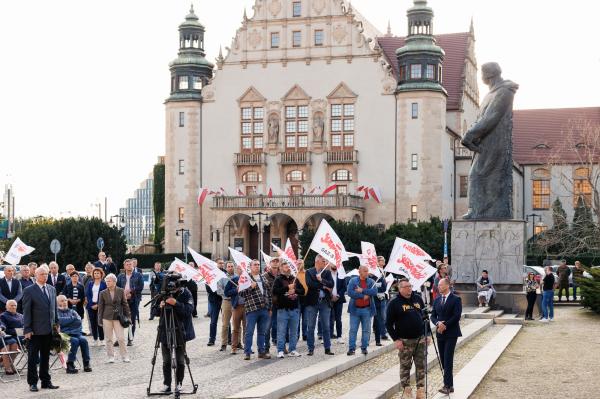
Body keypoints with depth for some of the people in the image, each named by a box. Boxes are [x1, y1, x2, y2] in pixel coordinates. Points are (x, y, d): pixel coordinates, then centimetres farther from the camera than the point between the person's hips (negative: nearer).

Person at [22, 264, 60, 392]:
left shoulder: (51, 289, 11)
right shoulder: (29, 291, -7)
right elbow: (26, 311, -9)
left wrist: (56, 323, 10)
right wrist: (27, 329, -12)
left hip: (49, 329, 5)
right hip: (35, 330, -5)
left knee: (46, 357, 13)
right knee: (33, 357, 2)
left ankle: (46, 381, 20)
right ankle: (33, 383, 9)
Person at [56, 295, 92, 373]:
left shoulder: (72, 311, 21)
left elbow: (79, 321, 4)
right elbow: (60, 321, -13)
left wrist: (66, 322, -7)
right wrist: (72, 318, -1)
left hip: (76, 333, 4)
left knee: (83, 340, -26)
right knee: (75, 341, -32)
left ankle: (86, 363, -22)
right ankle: (70, 364, -27)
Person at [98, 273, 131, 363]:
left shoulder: (121, 291, 1)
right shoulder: (103, 293, 3)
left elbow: (125, 304, 5)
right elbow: (100, 307, 6)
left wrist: (128, 317, 3)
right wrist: (100, 320, 4)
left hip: (118, 317, -1)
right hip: (107, 318, 1)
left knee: (121, 338, -5)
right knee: (108, 339, 4)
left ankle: (124, 356, 7)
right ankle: (111, 357, 13)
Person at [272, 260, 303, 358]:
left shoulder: (294, 279, 14)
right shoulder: (278, 279, -1)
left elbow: (302, 290, 13)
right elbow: (275, 291, -16)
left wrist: (294, 290, -6)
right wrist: (287, 288, -15)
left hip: (294, 308, 5)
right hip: (283, 308, -5)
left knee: (294, 331, 9)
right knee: (281, 331, -4)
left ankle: (292, 350, 17)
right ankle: (280, 350, 1)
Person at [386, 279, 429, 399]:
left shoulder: (418, 298, 9)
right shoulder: (394, 303, -5)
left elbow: (425, 317, 16)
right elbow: (389, 324, -5)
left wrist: (427, 334, 10)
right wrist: (396, 339, -11)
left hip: (420, 339, 4)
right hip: (404, 341, -4)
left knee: (421, 366, 6)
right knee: (405, 367, 1)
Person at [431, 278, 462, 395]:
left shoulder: (456, 299, -6)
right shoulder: (437, 300, 12)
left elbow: (457, 316, -13)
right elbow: (433, 316, 9)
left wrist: (445, 325, -14)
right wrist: (437, 323, -11)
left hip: (451, 333, -6)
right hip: (440, 333, 6)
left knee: (448, 359, -11)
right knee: (443, 360, 6)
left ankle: (447, 385, -13)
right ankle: (449, 385, 12)